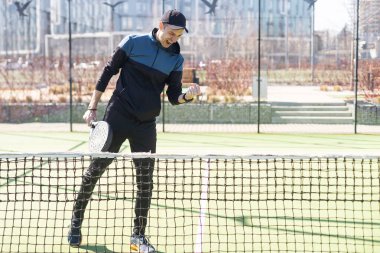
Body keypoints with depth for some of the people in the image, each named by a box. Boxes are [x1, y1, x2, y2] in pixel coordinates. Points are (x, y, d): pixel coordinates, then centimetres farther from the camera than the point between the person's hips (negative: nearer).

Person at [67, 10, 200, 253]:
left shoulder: (176, 60, 4)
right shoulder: (133, 42, -4)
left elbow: (174, 96, 2)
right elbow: (108, 72, 1)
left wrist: (188, 95, -21)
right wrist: (93, 107, 0)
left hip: (146, 125, 3)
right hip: (117, 117, -2)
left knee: (146, 182, 1)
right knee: (94, 171, 4)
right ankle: (76, 223, 23)